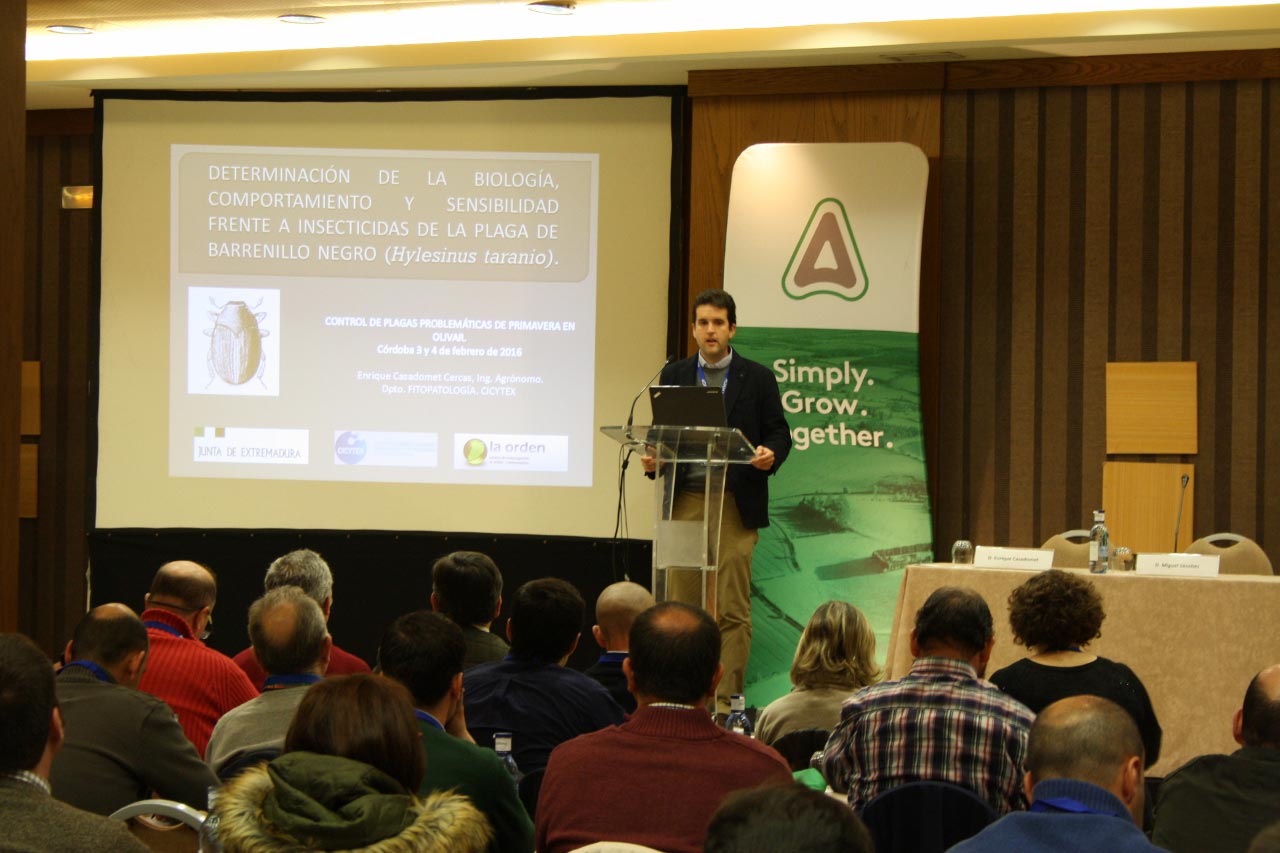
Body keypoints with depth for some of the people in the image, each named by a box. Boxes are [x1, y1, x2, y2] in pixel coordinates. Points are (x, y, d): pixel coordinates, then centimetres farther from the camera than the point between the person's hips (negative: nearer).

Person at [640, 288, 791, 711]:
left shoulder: (757, 378, 6)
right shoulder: (674, 375, 13)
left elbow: (779, 433, 5)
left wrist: (770, 454, -17)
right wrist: (653, 459, -7)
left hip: (735, 505, -2)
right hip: (684, 503, 2)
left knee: (732, 608, -5)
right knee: (682, 605, 2)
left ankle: (725, 699, -3)